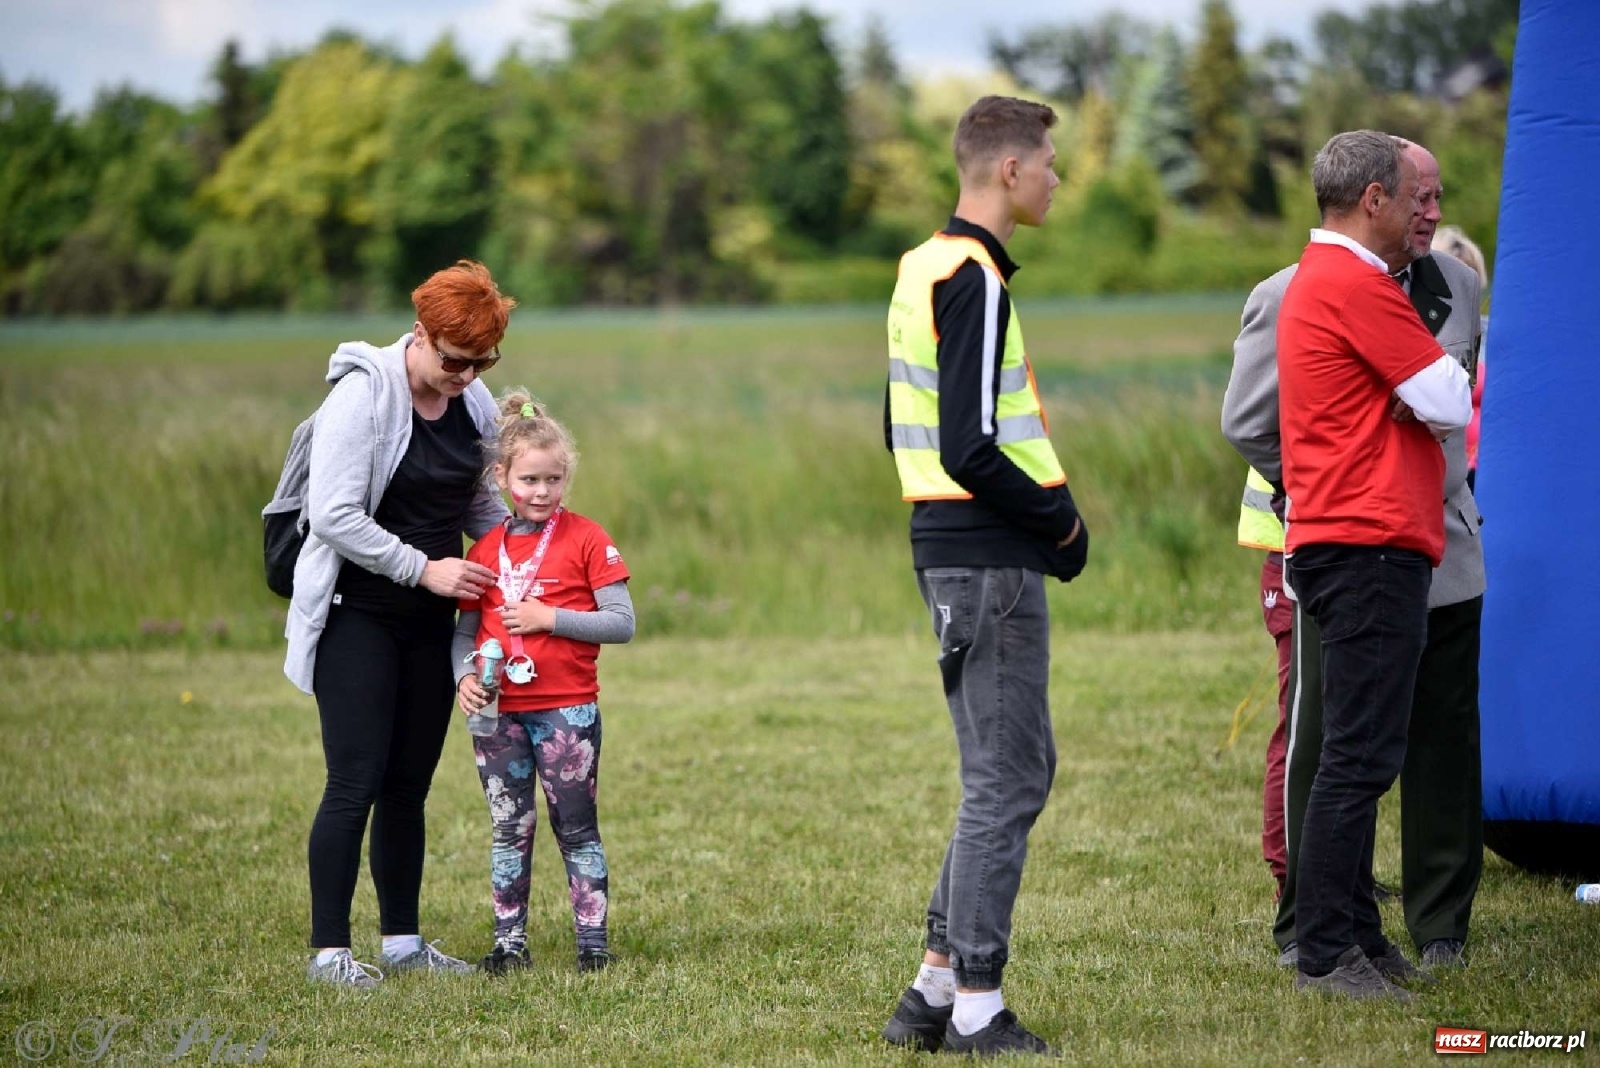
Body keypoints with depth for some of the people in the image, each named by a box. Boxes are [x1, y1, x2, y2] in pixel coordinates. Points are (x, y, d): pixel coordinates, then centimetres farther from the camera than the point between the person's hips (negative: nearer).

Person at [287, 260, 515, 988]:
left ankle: (402, 942, 17)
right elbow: (334, 516, -20)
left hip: (429, 622, 6)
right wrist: (425, 568, -18)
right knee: (356, 783, -8)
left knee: (409, 784, 9)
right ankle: (329, 949, -2)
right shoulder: (362, 396, -15)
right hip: (356, 616, -6)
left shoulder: (475, 404, 6)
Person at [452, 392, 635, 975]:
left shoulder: (586, 539, -4)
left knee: (575, 828, 3)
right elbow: (465, 631, 9)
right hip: (498, 712, 3)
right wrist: (465, 676, -10)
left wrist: (551, 618, -15)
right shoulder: (484, 550, 7)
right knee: (510, 829, 9)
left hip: (567, 709, -3)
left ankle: (592, 940, 9)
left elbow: (622, 622, -7)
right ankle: (509, 941, 15)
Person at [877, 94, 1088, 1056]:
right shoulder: (977, 281, -16)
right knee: (1006, 780, -3)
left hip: (950, 546, 10)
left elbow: (903, 432, 20)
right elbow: (970, 452, -23)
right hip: (991, 563, -10)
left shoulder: (924, 269, 13)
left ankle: (935, 988, 19)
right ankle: (977, 1013, 3)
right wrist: (1060, 520, -9)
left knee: (1019, 769, 17)